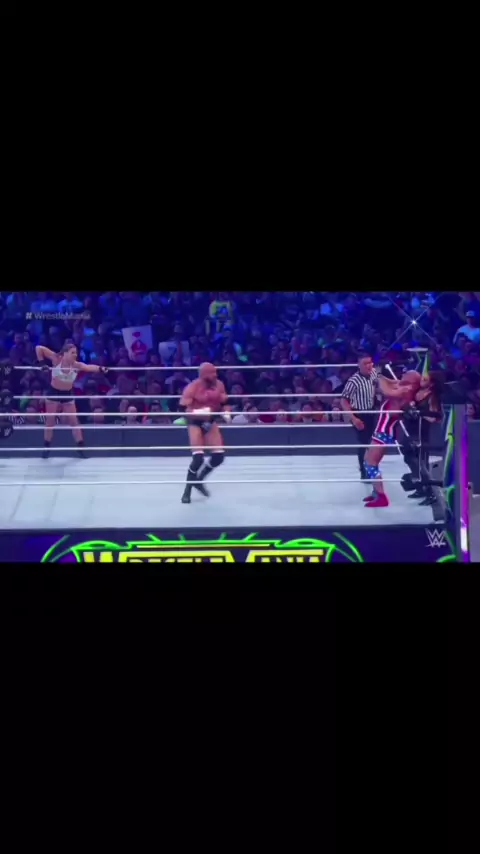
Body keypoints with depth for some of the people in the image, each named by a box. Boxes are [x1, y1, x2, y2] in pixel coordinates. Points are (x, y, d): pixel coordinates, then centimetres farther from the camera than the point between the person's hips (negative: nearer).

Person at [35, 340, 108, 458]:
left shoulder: (76, 365, -15)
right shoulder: (57, 359, -17)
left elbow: (89, 367, -35)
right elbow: (39, 348, -14)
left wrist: (100, 369, -53)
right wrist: (42, 363, -18)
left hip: (67, 394, 1)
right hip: (53, 392, -1)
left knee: (74, 421, 1)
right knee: (50, 420, 5)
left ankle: (81, 448, 6)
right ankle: (47, 447, 16)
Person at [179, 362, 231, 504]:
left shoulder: (219, 385, -2)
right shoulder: (192, 388, -19)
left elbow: (224, 403, 11)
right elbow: (182, 408, -19)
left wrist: (226, 412, -9)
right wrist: (198, 412, -33)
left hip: (210, 422, 6)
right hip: (196, 423, -6)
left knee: (219, 456, 2)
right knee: (198, 458, -16)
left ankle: (198, 480, 25)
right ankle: (187, 490, 2)